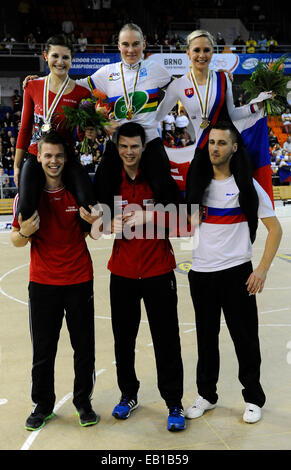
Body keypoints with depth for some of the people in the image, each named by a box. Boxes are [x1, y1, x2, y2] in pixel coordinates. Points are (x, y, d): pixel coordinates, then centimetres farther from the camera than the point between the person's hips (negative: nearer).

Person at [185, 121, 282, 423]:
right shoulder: (198, 183, 7)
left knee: (245, 337, 5)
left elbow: (275, 229, -4)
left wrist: (262, 269, -12)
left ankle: (253, 398, 24)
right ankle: (206, 394, 29)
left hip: (236, 271, -3)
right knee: (206, 338, 13)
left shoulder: (247, 185, -4)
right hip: (200, 272, 3)